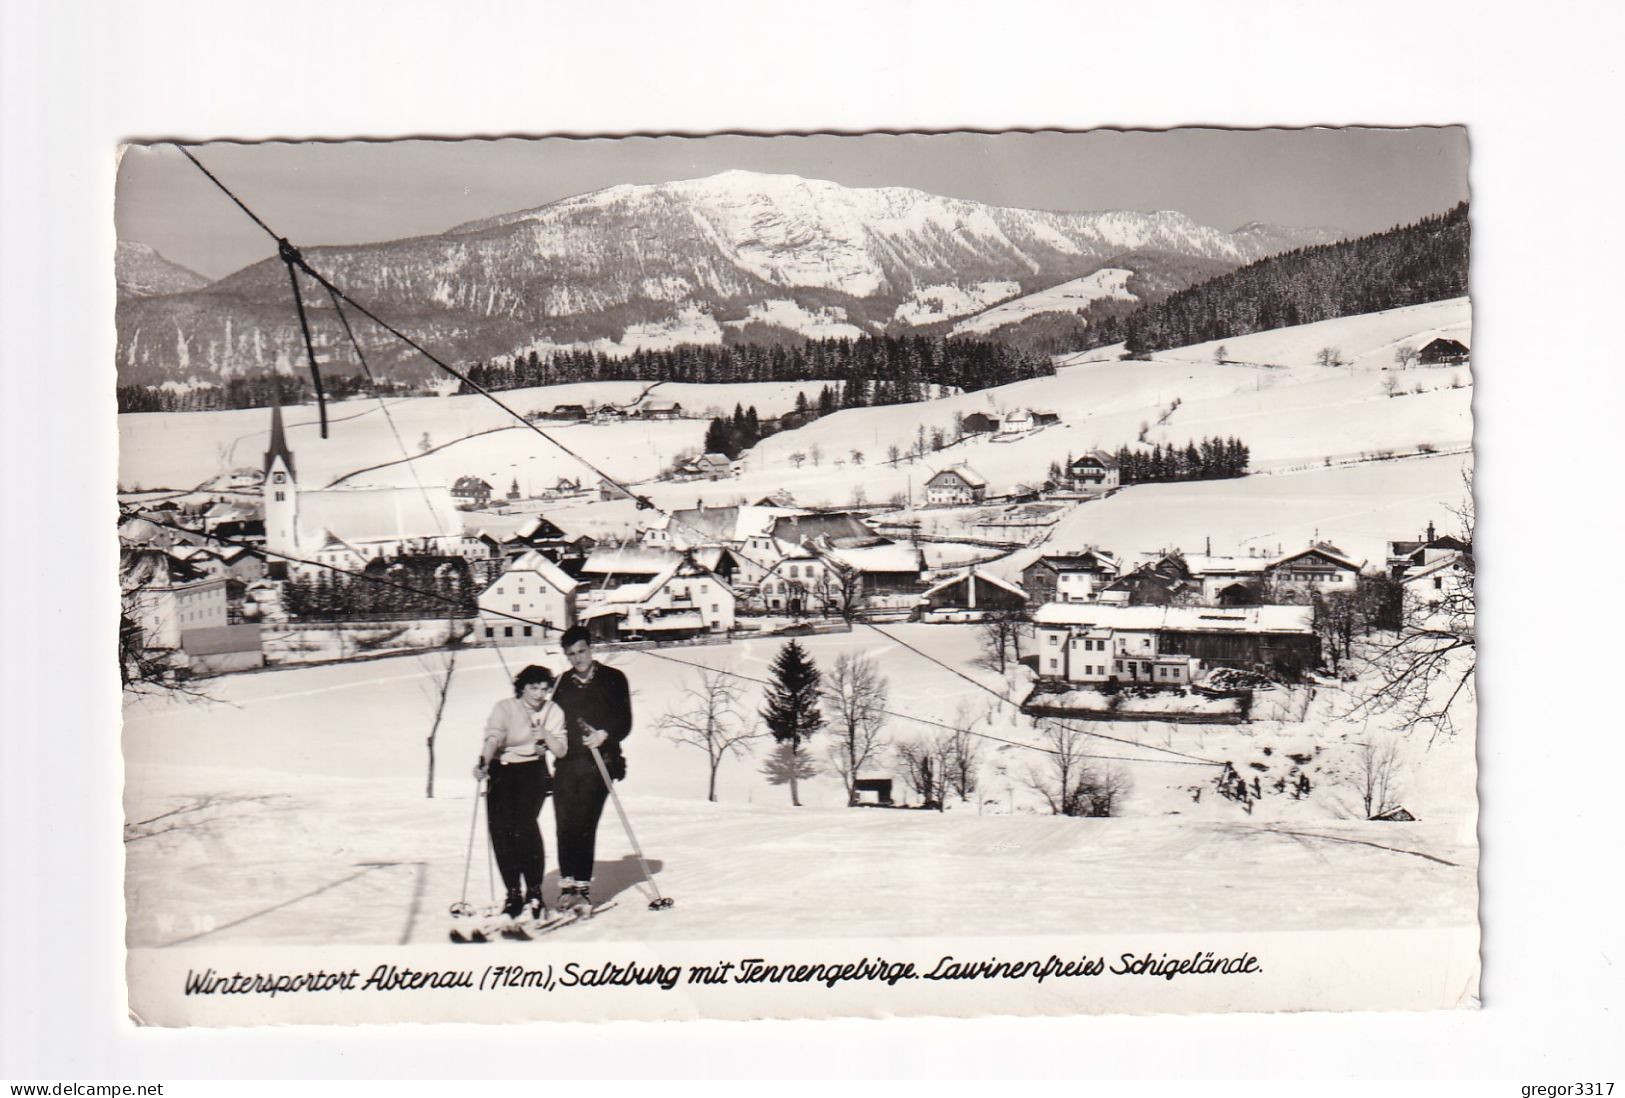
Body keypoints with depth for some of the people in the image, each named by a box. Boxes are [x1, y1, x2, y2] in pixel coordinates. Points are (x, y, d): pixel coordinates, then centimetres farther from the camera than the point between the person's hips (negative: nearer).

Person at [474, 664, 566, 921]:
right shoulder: (504, 708, -1)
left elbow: (561, 751, 5)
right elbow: (493, 738, -17)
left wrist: (545, 735, -13)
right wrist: (483, 763, -35)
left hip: (533, 773, 0)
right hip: (502, 774, 0)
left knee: (525, 825, -19)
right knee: (501, 831, -7)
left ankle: (534, 893, -12)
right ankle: (513, 894, 6)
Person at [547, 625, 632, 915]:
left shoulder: (613, 679, 7)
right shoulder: (562, 684, 18)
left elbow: (625, 722, 2)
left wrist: (604, 734, -16)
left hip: (598, 763, -3)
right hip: (566, 763, 3)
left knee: (584, 826, -12)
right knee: (565, 826, -3)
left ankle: (582, 887, -7)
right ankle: (567, 884, 5)